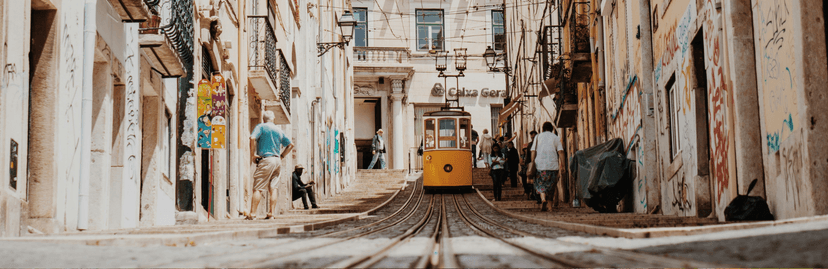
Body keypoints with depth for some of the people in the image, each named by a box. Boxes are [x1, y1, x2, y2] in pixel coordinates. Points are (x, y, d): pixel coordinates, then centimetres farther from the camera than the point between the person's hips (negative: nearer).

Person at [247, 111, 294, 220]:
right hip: (277, 161, 5)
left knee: (257, 188, -5)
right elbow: (290, 145, 20)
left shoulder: (261, 127, 0)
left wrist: (252, 153, -9)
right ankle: (271, 213, 1)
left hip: (265, 159, -5)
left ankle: (252, 213, -9)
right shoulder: (279, 130, 16)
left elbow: (253, 138, -18)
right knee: (274, 188, 5)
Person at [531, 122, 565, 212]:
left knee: (541, 185, 2)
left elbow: (533, 151, 3)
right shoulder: (556, 138, 8)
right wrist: (562, 165, -4)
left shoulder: (538, 137, 10)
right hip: (553, 165, 0)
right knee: (551, 185, 12)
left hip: (540, 164, 0)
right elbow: (560, 151, -3)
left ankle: (543, 199, -24)